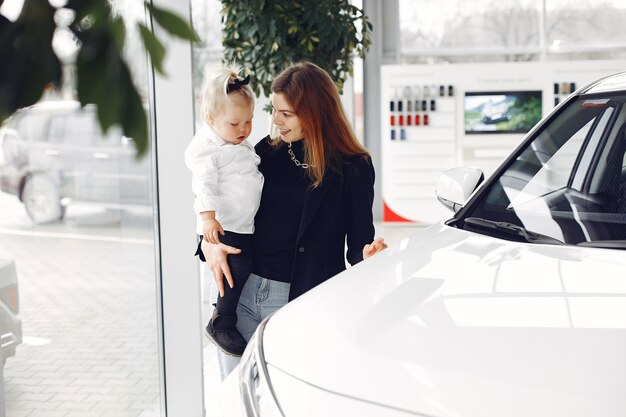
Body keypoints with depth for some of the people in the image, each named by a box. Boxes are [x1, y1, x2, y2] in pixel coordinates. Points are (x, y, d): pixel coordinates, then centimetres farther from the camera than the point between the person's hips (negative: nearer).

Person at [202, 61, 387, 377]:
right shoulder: (267, 152, 9)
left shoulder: (353, 169, -3)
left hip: (302, 301, -4)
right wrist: (209, 242, -4)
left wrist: (368, 254, -25)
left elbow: (359, 241, -2)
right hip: (242, 292, 4)